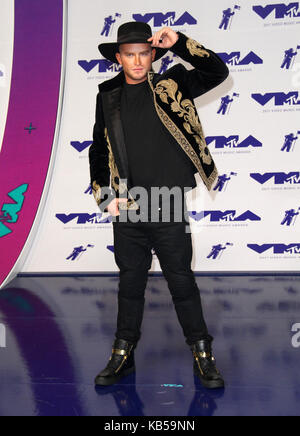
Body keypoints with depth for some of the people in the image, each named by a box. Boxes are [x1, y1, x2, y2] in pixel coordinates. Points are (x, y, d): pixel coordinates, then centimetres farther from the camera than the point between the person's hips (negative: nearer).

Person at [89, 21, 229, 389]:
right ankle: (123, 355, 27)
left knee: (182, 281, 7)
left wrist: (178, 43, -11)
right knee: (130, 283, 13)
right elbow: (98, 152, 13)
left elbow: (218, 72, -3)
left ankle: (202, 355, 21)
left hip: (169, 209, -2)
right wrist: (105, 197, 3)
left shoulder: (171, 86, 3)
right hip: (126, 211, 2)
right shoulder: (108, 97, 8)